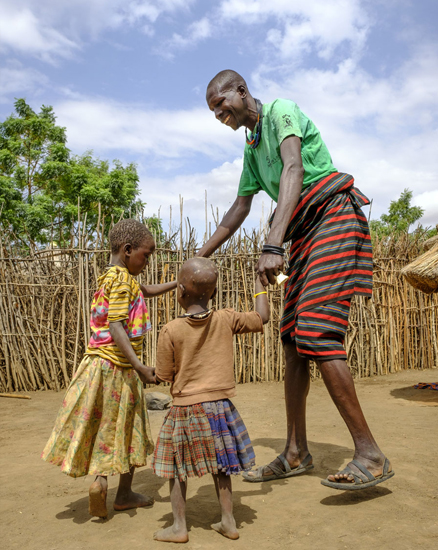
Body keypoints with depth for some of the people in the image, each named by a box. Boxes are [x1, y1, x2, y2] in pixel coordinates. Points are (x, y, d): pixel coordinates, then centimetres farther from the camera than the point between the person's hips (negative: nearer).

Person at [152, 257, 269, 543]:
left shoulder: (171, 331, -14)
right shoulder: (226, 320, -8)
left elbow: (164, 375, -7)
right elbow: (263, 317, 6)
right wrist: (260, 282, 16)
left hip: (185, 409, -3)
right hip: (220, 406, 3)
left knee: (177, 466, 15)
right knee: (220, 466, 19)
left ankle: (179, 527, 21)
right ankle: (228, 521, 26)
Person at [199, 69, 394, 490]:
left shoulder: (281, 110, -3)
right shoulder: (251, 148, 23)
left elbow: (294, 171, -21)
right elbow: (238, 211, 25)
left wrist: (273, 246, -34)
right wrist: (199, 258, 22)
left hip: (333, 215, -9)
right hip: (305, 234, 9)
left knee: (316, 335, -20)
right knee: (293, 342, 4)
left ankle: (370, 455, -10)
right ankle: (296, 453, 12)